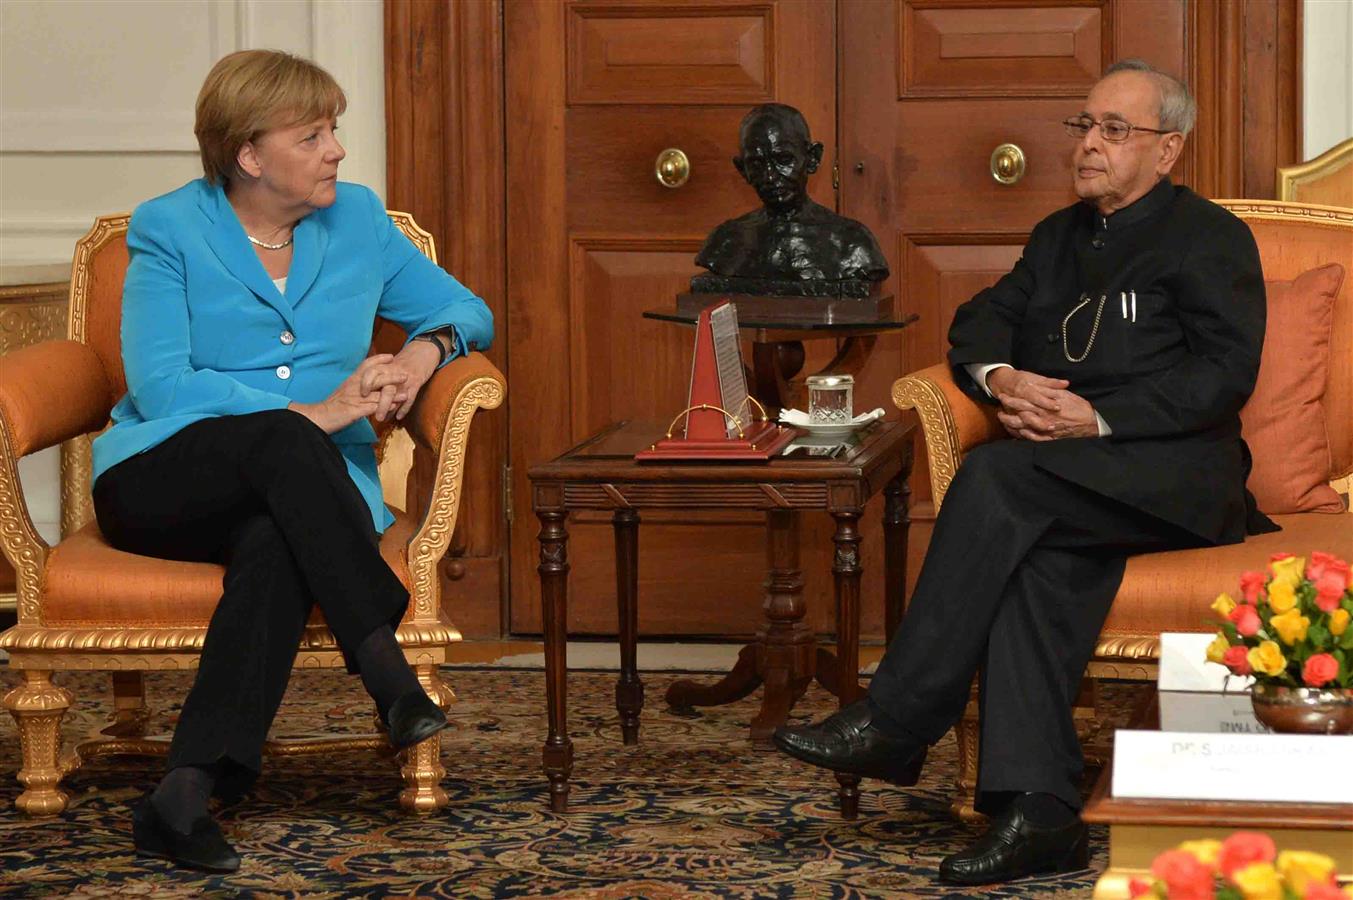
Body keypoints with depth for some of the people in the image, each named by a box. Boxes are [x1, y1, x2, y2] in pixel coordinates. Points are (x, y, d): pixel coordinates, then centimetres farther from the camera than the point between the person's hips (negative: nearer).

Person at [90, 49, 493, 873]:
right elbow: (159, 386, -10)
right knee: (282, 442, -36)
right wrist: (314, 412, -17)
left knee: (277, 544, -36)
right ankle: (386, 668, -41)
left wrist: (426, 350, -6)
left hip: (301, 491, 2)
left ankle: (188, 793, -44)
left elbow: (467, 311, 19)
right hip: (158, 481, -2)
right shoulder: (170, 230, 1)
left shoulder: (357, 219, 13)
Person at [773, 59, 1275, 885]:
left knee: (996, 478, -31)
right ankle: (1038, 810, -40)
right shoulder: (1060, 236, 25)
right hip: (1075, 481, 5)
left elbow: (1224, 373, -9)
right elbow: (982, 320, 19)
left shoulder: (1210, 237, 2)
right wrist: (1000, 376, -6)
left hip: (1175, 474, -5)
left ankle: (898, 721, -29)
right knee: (1039, 554, -32)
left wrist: (1098, 418, -18)